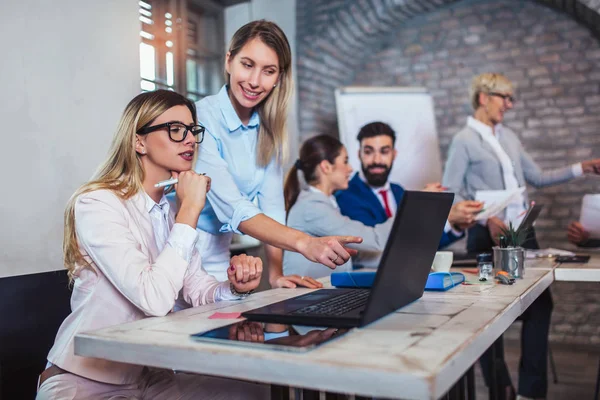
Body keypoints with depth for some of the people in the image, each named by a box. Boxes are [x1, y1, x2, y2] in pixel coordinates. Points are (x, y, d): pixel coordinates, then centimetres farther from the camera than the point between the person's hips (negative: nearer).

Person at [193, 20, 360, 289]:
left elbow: (271, 204, -3)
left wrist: (276, 275, -13)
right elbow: (232, 208, -28)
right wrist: (304, 243, -39)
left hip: (218, 255, 5)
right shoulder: (200, 120, -19)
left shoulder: (270, 127, 1)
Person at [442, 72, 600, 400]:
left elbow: (537, 177, 17)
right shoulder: (464, 140, -7)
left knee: (541, 301, 6)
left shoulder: (509, 136, 14)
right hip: (488, 235, -7)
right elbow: (449, 193, -12)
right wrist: (485, 219, -21)